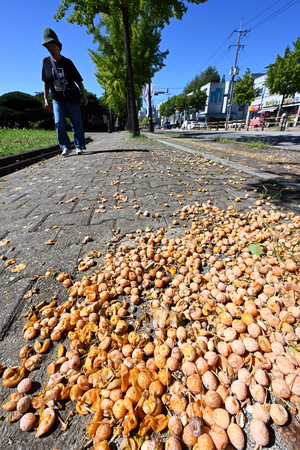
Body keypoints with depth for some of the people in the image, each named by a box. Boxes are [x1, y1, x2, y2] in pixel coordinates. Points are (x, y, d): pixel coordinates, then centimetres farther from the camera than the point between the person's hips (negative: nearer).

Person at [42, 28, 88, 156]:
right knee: (59, 123, -14)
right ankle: (65, 147, -5)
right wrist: (46, 99, 4)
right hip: (57, 100, 1)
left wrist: (84, 96, -3)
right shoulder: (46, 62, 5)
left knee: (77, 124, -3)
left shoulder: (67, 62, 1)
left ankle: (79, 146, 10)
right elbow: (45, 82, 9)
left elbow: (79, 80, 4)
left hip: (72, 100, -1)